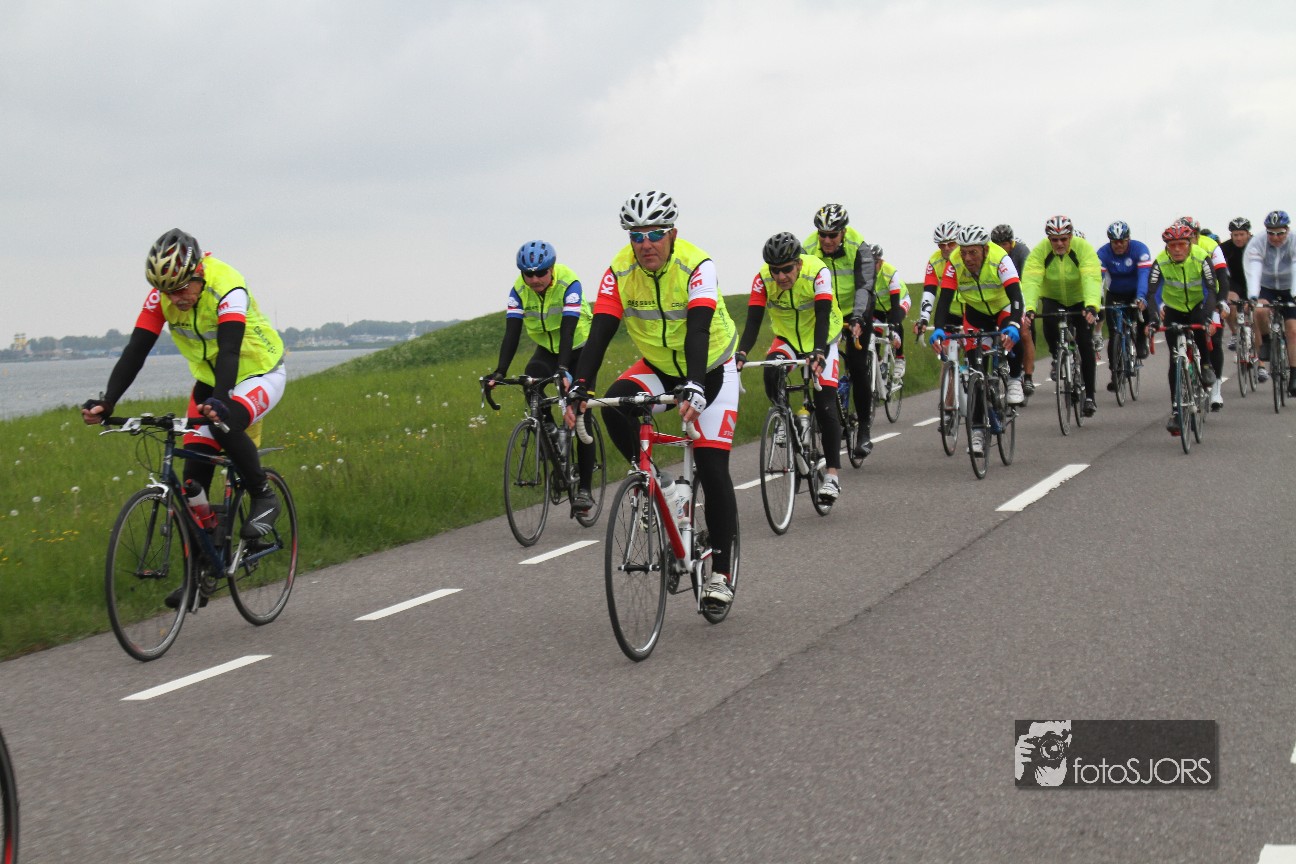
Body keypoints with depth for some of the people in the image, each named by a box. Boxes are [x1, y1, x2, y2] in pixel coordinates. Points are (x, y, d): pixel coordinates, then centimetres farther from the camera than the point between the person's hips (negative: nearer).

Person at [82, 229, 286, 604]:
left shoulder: (228, 291, -31)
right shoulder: (161, 296, -16)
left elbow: (229, 352, -43)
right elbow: (135, 352, -20)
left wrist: (219, 403, -59)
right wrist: (106, 402, -33)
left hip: (260, 374, -6)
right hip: (210, 381, 6)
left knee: (225, 426, -36)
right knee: (194, 477, -5)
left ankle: (264, 497, -11)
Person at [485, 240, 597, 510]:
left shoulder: (569, 283, -28)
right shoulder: (519, 290, -17)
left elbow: (568, 329, -38)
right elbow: (512, 333, -25)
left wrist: (563, 369, -51)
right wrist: (499, 372, -39)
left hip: (578, 347, -3)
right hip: (547, 349, 4)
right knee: (531, 380, -30)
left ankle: (585, 488, -7)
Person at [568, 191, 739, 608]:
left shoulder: (696, 266, -27)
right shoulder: (620, 271, -16)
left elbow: (698, 331, -39)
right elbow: (600, 332, -23)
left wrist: (695, 386, -54)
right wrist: (579, 387, -37)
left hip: (712, 368, -3)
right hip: (658, 366, 4)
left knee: (712, 469, -11)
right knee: (615, 404, -29)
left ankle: (721, 572, 0)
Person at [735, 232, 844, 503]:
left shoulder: (817, 272, -30)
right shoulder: (763, 279, -22)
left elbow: (822, 317, -37)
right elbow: (753, 322, -27)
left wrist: (819, 352, -53)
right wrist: (741, 353, -45)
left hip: (821, 338, -2)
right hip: (787, 338, 3)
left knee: (825, 405, -13)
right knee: (771, 373, -30)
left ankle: (833, 474, -8)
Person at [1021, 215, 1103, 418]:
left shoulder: (1084, 249, -25)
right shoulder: (1040, 251, -22)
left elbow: (1092, 279, -37)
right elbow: (1030, 280, -33)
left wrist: (1091, 306, -54)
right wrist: (1029, 308, -49)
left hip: (1081, 301, -1)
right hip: (1053, 299, 1)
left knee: (1085, 345, -10)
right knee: (1049, 323, -32)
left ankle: (1089, 396, 1)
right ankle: (1057, 358, -3)